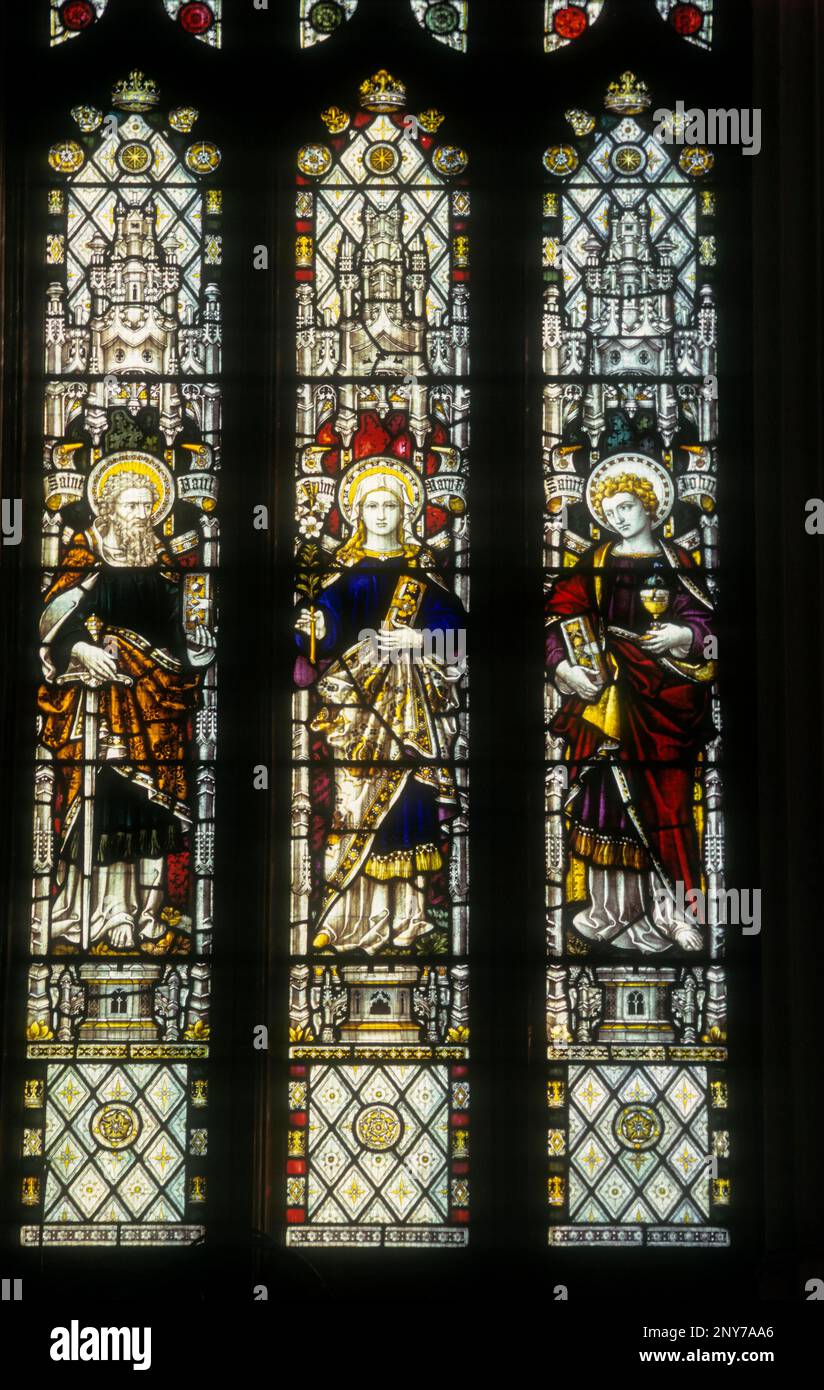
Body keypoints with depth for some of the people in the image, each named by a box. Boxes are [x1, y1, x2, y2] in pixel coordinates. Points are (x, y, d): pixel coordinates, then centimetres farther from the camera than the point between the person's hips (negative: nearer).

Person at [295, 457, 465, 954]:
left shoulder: (421, 569, 10)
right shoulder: (347, 570, 8)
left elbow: (453, 622, 4)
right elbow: (327, 617, -6)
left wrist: (419, 639, -12)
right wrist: (310, 624, -26)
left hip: (411, 702, 1)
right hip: (359, 701, -1)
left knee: (409, 797, -2)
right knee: (357, 797, -7)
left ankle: (405, 909, 6)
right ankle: (355, 914, -3)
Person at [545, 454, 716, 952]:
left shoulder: (676, 562, 7)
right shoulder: (596, 564, 9)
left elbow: (705, 620, 5)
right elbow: (564, 620, 4)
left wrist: (683, 635, -15)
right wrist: (565, 666, -10)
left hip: (663, 696, -1)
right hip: (609, 692, 1)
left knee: (666, 795, -4)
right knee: (610, 794, -2)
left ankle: (670, 906, 1)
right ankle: (618, 906, 5)